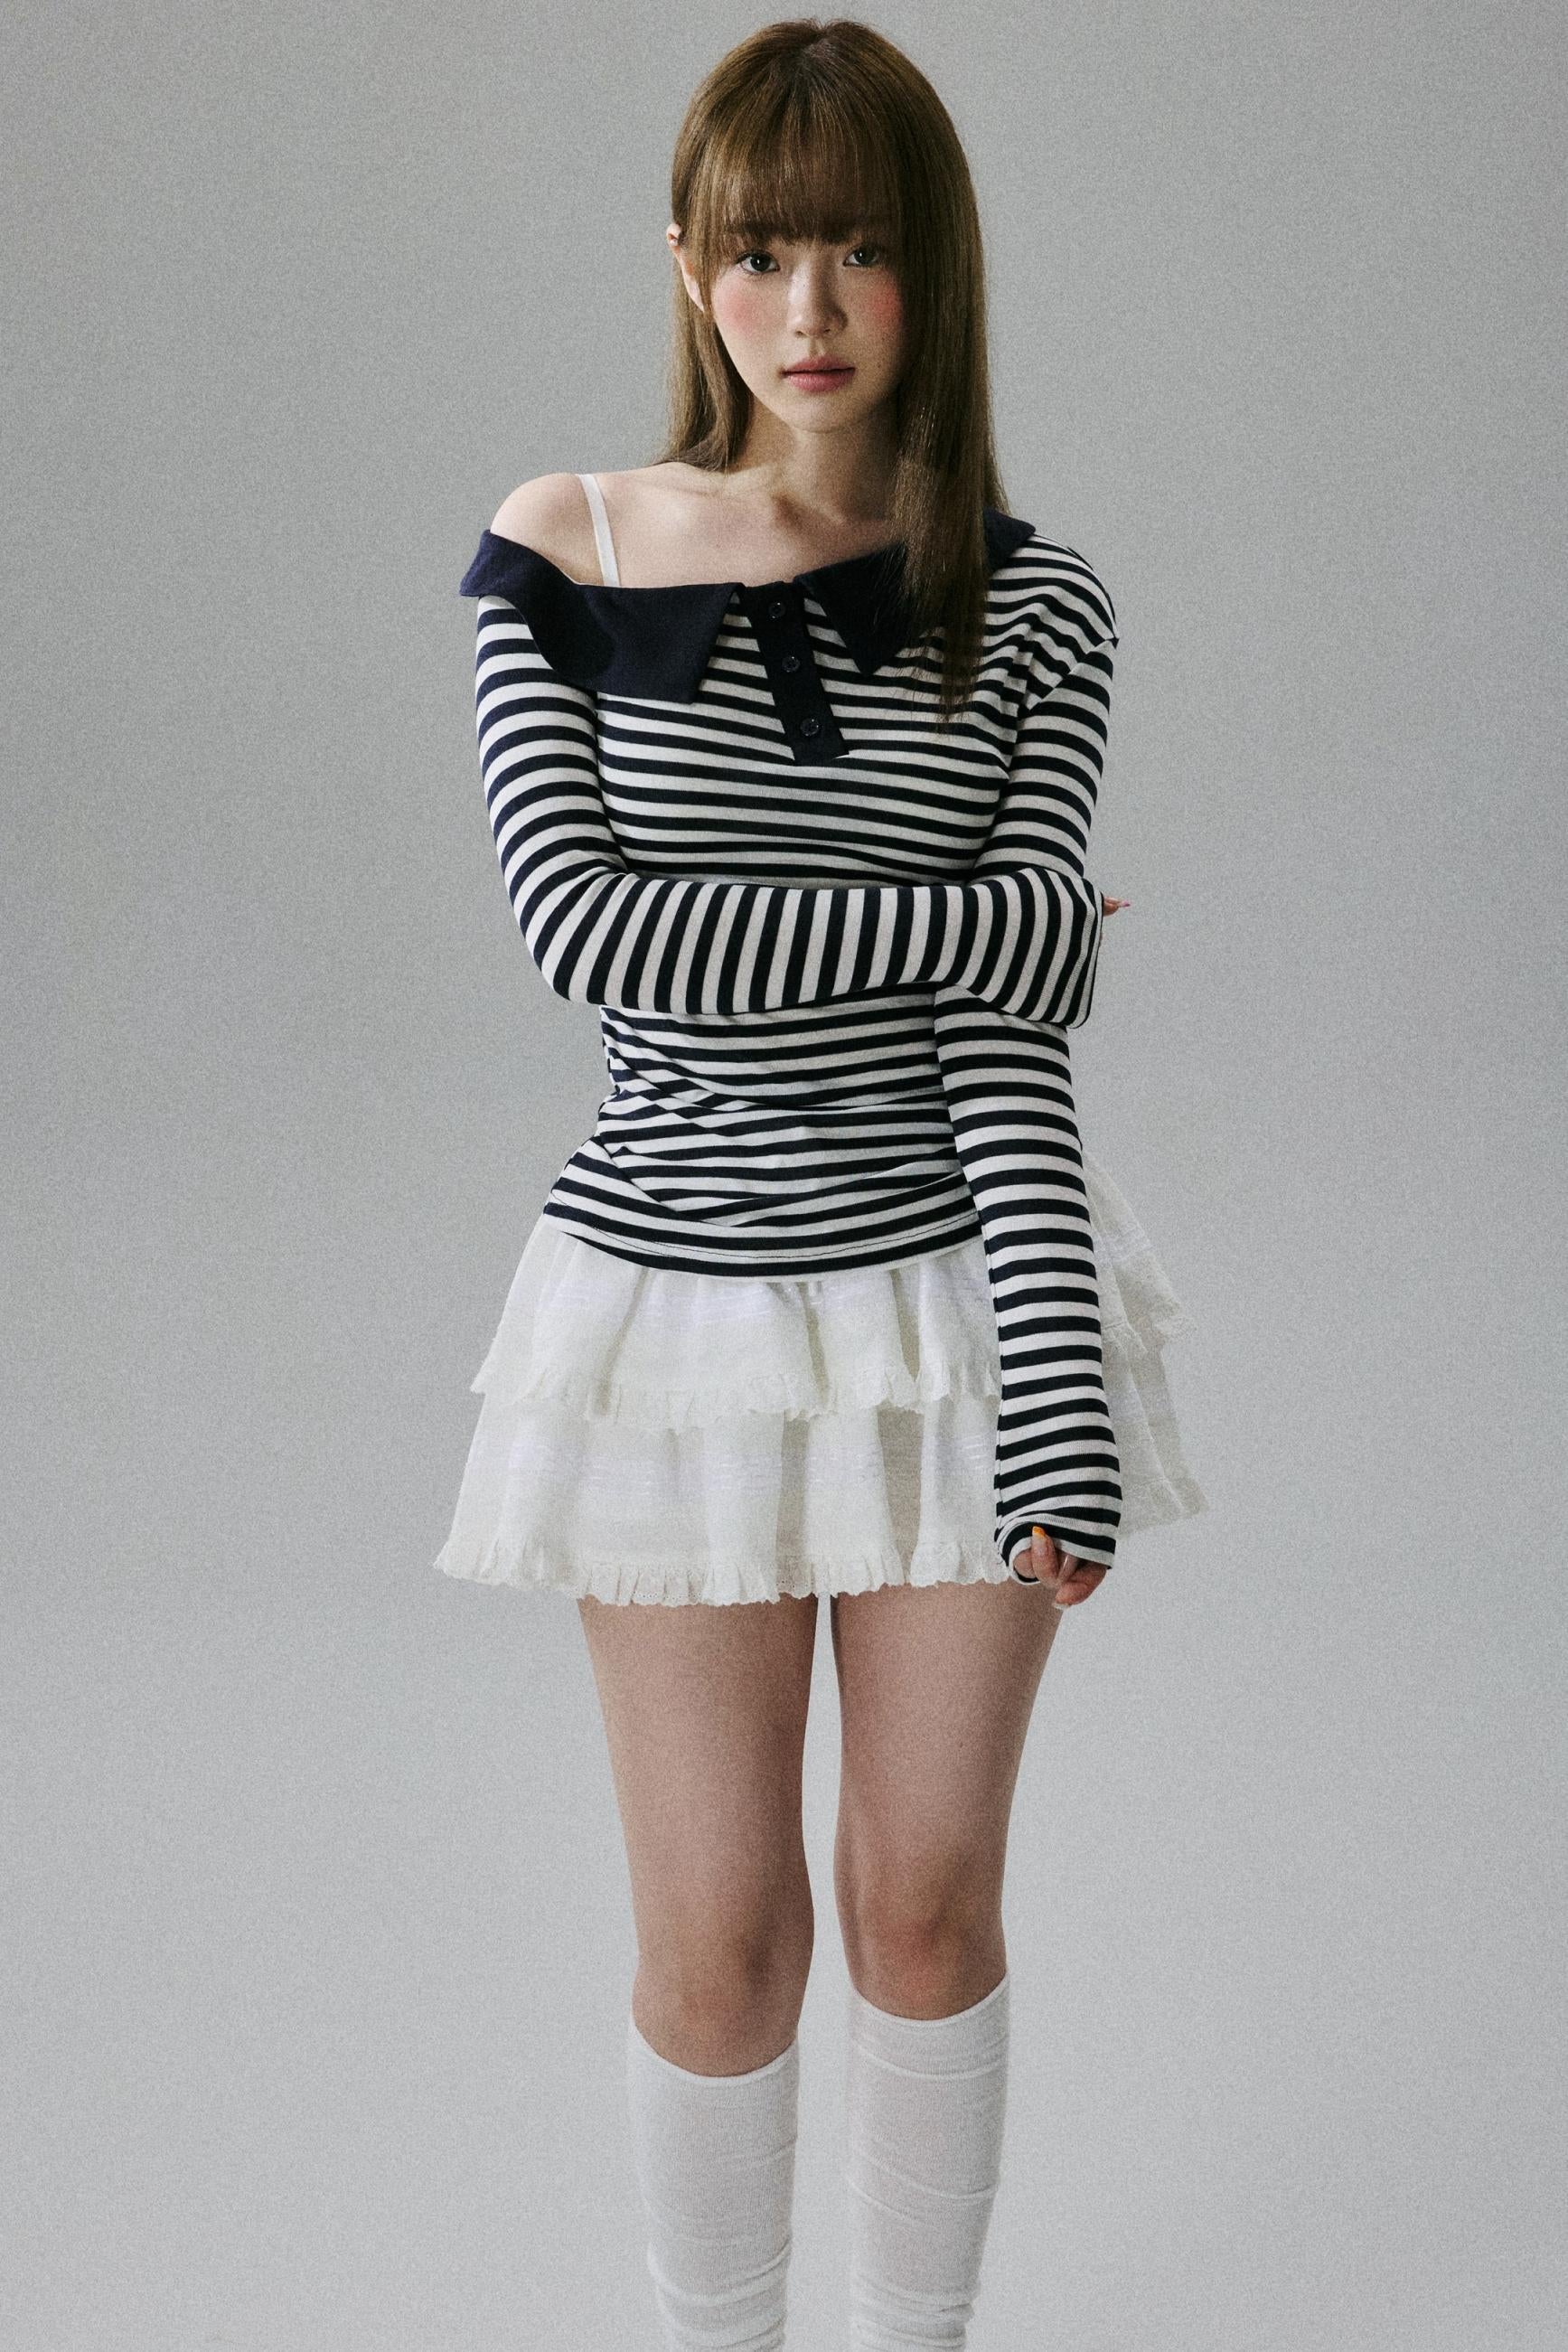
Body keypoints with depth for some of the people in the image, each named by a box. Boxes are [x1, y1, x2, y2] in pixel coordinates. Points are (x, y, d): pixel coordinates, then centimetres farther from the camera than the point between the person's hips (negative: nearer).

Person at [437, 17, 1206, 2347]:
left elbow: (1015, 1037, -9)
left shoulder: (1028, 604, -3)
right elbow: (582, 924, -16)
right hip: (682, 1291, 0)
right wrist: (980, 917, -15)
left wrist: (1060, 1409, -17)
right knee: (721, 1940, 7)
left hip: (957, 1294, 1)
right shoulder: (556, 556, -3)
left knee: (931, 1899, 12)